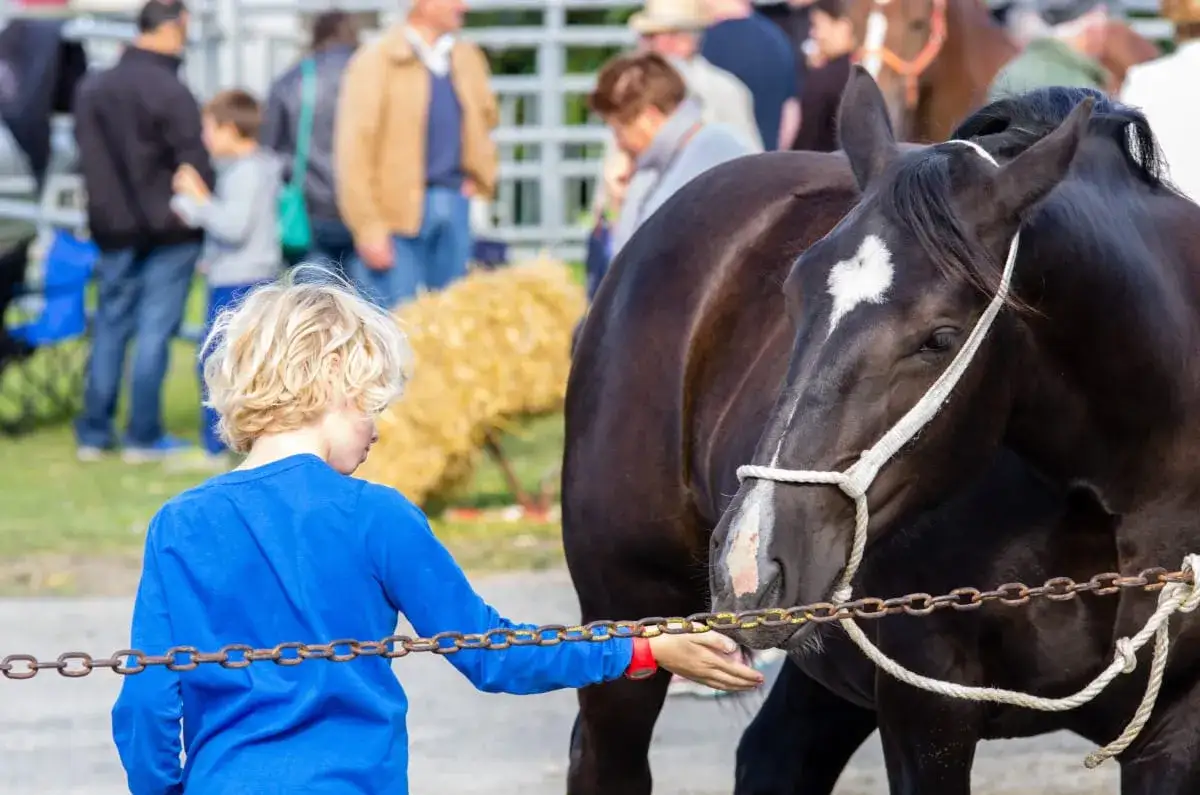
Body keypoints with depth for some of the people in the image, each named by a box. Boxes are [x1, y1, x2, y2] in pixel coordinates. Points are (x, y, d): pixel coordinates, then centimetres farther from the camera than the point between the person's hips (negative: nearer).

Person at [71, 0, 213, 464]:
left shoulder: (92, 89, 6)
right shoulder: (170, 92, -17)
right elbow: (195, 166, -15)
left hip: (113, 230, 6)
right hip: (167, 233, -6)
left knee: (109, 328, 12)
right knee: (154, 331, -1)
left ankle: (93, 434, 12)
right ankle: (144, 436, 1)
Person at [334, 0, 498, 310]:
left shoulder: (467, 58, 12)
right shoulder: (376, 62, -6)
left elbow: (486, 119, 30)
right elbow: (353, 152, -9)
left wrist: (481, 180, 15)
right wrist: (368, 228, -14)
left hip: (455, 206, 6)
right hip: (397, 212, -6)